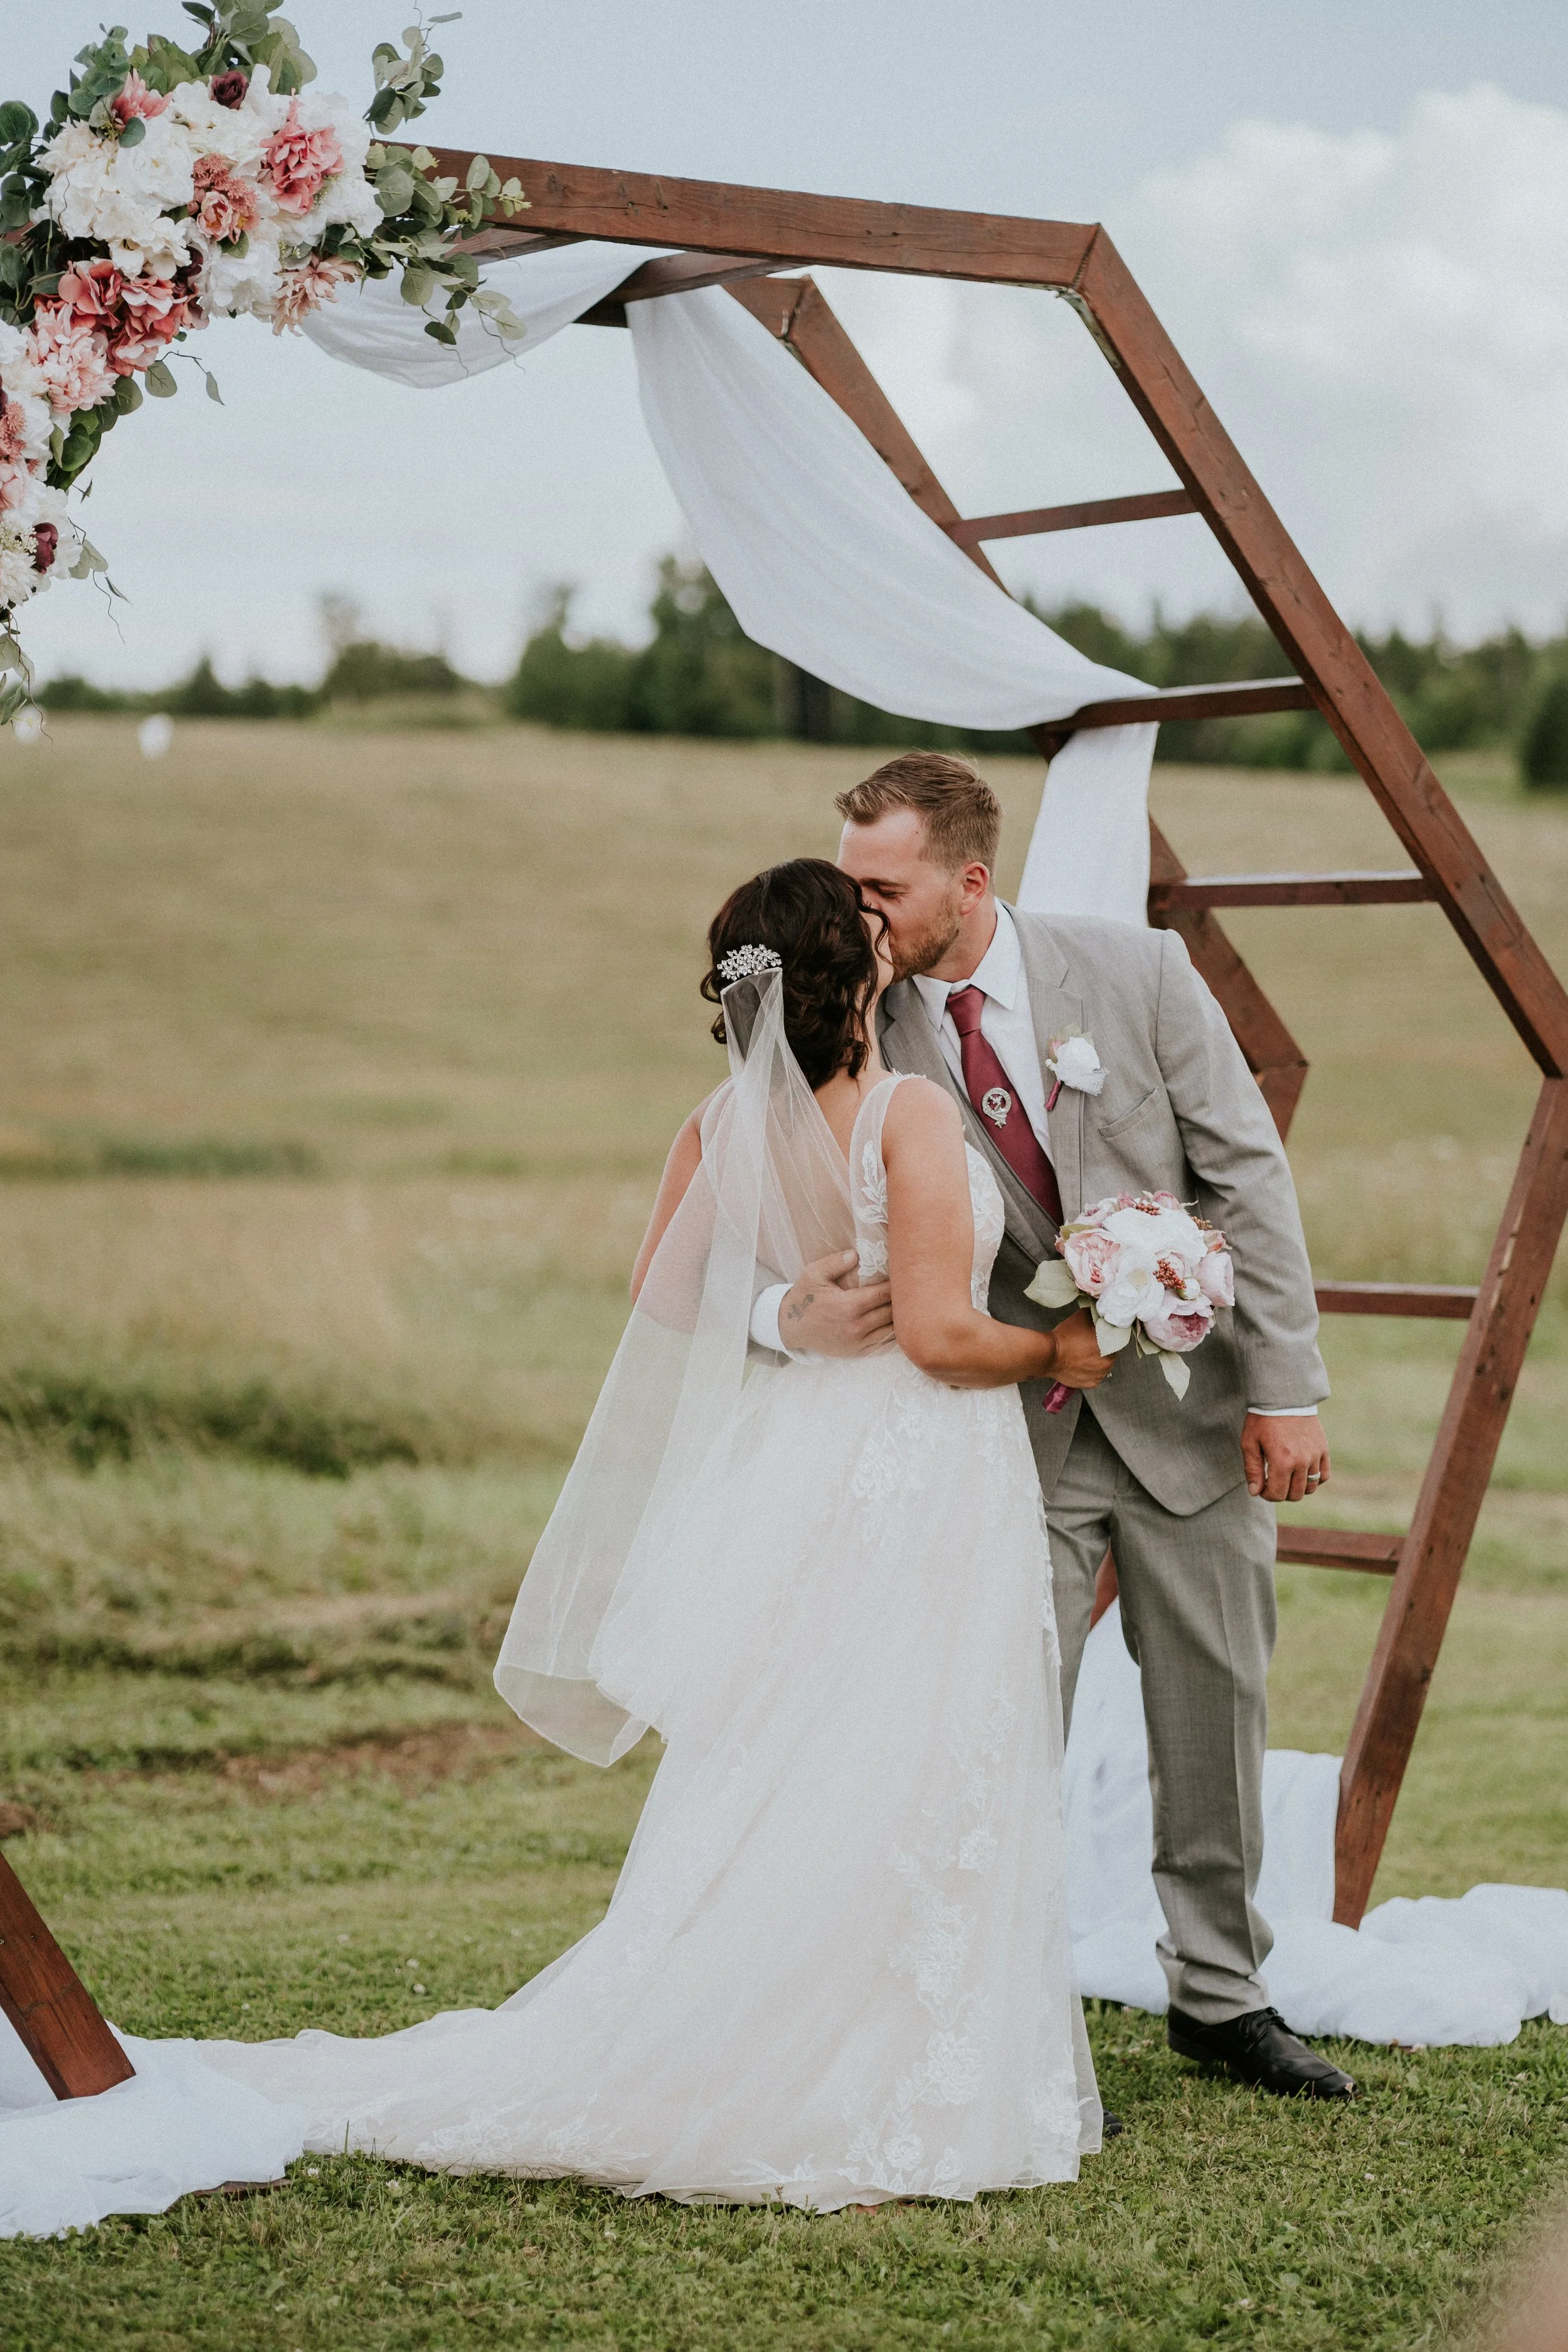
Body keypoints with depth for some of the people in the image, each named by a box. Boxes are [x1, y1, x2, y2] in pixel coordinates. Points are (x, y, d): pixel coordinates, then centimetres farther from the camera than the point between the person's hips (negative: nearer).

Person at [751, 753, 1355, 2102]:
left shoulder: (1135, 973, -10)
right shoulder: (860, 1039, -9)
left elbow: (1248, 1176, -6)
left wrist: (1285, 1388, -8)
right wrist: (792, 1317, -35)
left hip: (1191, 1405, 1)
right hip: (1014, 1425, -1)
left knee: (1216, 1710, 11)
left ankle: (1220, 1993, 29)